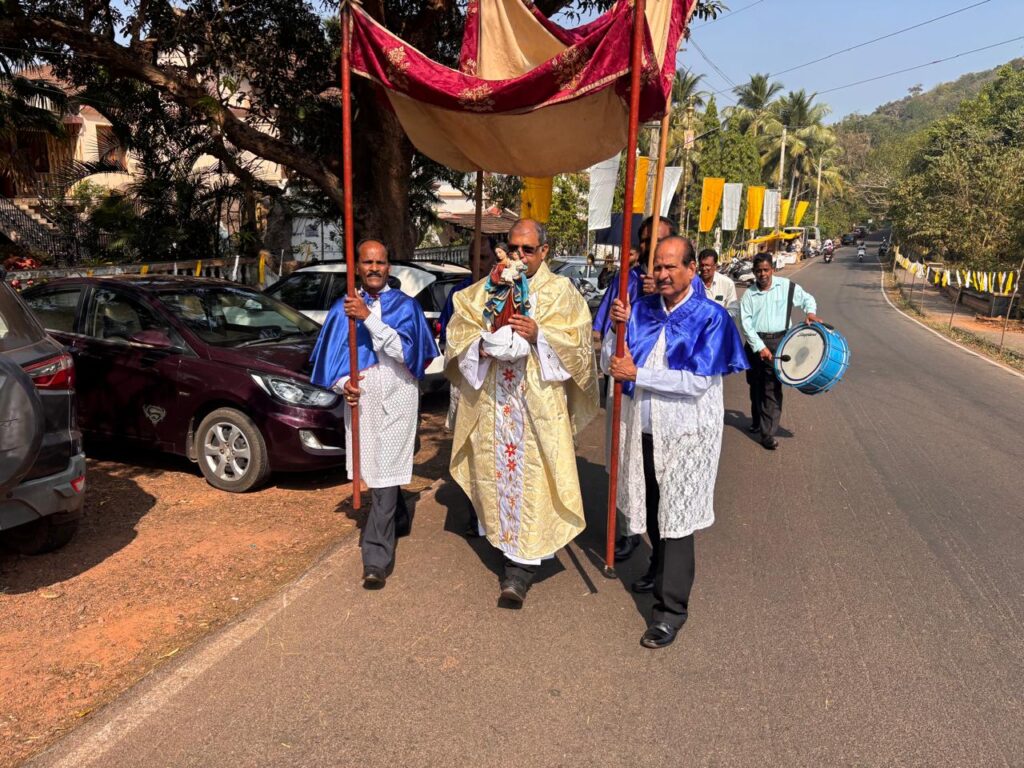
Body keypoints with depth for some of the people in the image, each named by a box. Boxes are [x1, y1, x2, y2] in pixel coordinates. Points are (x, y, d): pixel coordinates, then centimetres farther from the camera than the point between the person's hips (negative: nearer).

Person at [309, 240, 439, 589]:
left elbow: (404, 348, -16)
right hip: (360, 398, 4)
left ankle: (376, 559, -5)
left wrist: (368, 317, -24)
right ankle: (398, 521, 43)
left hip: (396, 398, -4)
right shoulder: (343, 308, 8)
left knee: (386, 473, -7)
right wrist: (343, 383, -11)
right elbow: (333, 356, 8)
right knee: (373, 470, 15)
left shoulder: (405, 305, 0)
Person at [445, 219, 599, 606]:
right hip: (491, 403, 4)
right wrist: (481, 345, -11)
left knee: (530, 480, -5)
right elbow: (458, 331, 8)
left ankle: (520, 567, 1)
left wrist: (538, 335, -17)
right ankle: (504, 539, 27)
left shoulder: (561, 292, 3)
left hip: (537, 405, -3)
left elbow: (577, 342, -3)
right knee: (495, 472, 8)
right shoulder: (485, 289, 12)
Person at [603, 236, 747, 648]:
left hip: (685, 432, -5)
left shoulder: (711, 317, -11)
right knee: (651, 506, 20)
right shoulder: (642, 310, 2)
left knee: (676, 517, -1)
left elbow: (699, 381, -20)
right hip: (643, 427, 5)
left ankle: (671, 608, 10)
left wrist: (638, 374, -21)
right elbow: (609, 363, 2)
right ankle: (661, 567, 45)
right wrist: (618, 327, -15)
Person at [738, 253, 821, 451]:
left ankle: (768, 433, -7)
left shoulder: (787, 286, 1)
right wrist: (759, 347, -15)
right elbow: (746, 323, -5)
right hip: (755, 343, 2)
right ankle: (757, 421, 38)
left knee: (773, 388, -8)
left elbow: (807, 298, 17)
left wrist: (811, 312, -5)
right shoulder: (749, 294, 2)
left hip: (778, 342, -2)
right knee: (756, 385, 16)